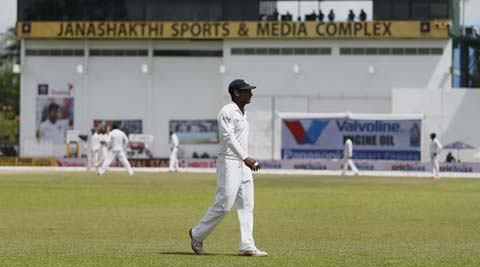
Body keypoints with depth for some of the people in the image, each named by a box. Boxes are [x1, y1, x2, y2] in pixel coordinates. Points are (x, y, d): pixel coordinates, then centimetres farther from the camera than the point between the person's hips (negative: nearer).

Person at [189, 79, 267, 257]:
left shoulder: (243, 114, 17)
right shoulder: (227, 111, -12)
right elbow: (228, 137, -22)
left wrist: (250, 161, 20)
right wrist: (244, 158, -30)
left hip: (243, 164, 9)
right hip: (229, 163, -9)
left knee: (247, 206, 3)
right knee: (223, 205, -8)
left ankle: (247, 246, 1)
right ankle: (197, 234, 9)